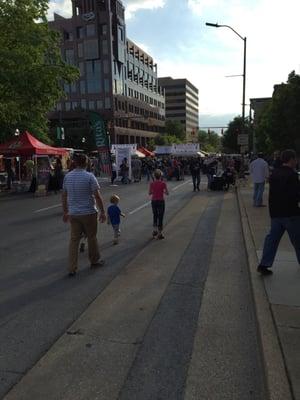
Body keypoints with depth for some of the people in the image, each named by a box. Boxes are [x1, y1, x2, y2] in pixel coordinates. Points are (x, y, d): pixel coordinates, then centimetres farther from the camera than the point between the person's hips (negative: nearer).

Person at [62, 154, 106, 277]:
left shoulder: (67, 177, 3)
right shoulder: (89, 176, -12)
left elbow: (64, 196, 9)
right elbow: (97, 196, -13)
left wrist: (65, 212, 18)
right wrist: (102, 212, -5)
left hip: (73, 214, 4)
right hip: (88, 212, -4)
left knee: (74, 240, 8)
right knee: (91, 237, 14)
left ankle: (72, 268, 7)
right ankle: (94, 261, 31)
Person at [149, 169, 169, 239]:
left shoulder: (152, 183, -5)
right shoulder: (163, 183, -11)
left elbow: (149, 193, 3)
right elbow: (167, 193, -6)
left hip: (153, 201, 3)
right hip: (161, 201, -3)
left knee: (155, 216, 21)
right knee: (160, 217, 6)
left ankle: (155, 230, 22)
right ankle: (159, 233, 9)